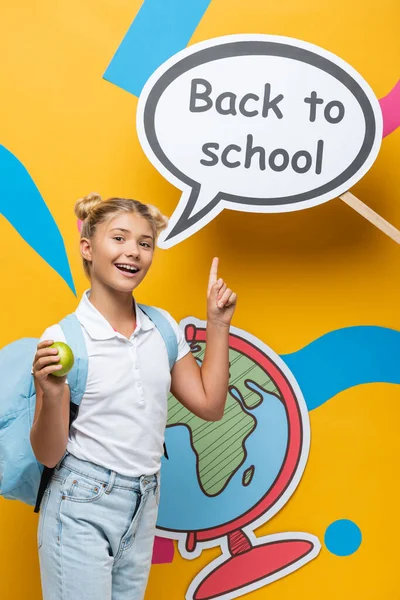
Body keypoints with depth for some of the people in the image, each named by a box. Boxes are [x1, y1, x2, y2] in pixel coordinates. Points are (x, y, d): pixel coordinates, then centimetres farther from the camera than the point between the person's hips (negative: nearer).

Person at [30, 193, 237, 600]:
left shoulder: (163, 327, 0)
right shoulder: (63, 338, -14)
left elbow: (209, 405, 3)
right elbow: (49, 455, -11)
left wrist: (218, 323, -1)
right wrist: (51, 396, -31)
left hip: (143, 506, 5)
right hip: (82, 508, -5)